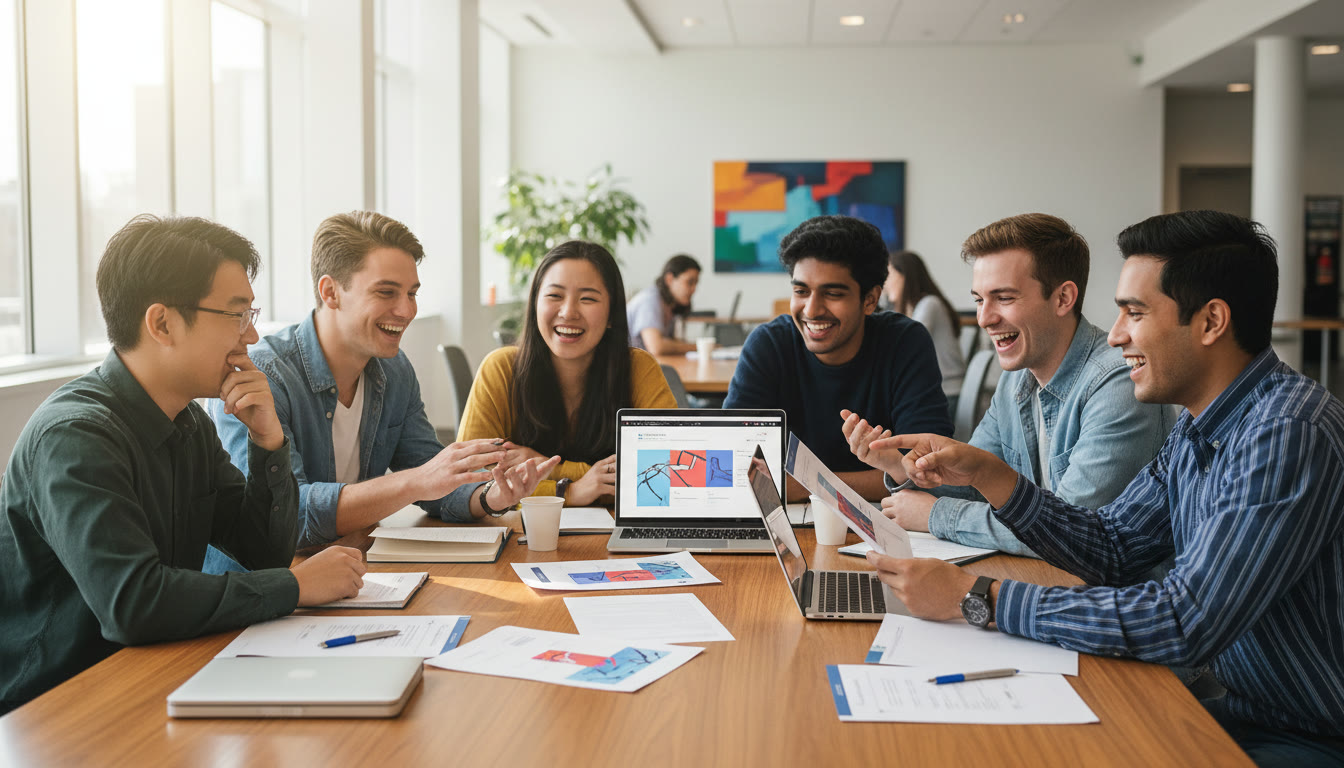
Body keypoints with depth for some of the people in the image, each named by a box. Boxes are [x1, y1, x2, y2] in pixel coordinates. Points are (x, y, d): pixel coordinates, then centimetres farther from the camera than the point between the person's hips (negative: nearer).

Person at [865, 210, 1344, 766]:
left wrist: (976, 599, -28)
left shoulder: (1289, 434, -26)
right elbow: (1112, 547, 10)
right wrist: (985, 474, -3)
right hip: (1246, 715, 7)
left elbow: (1189, 622, -32)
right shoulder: (1199, 429, 5)